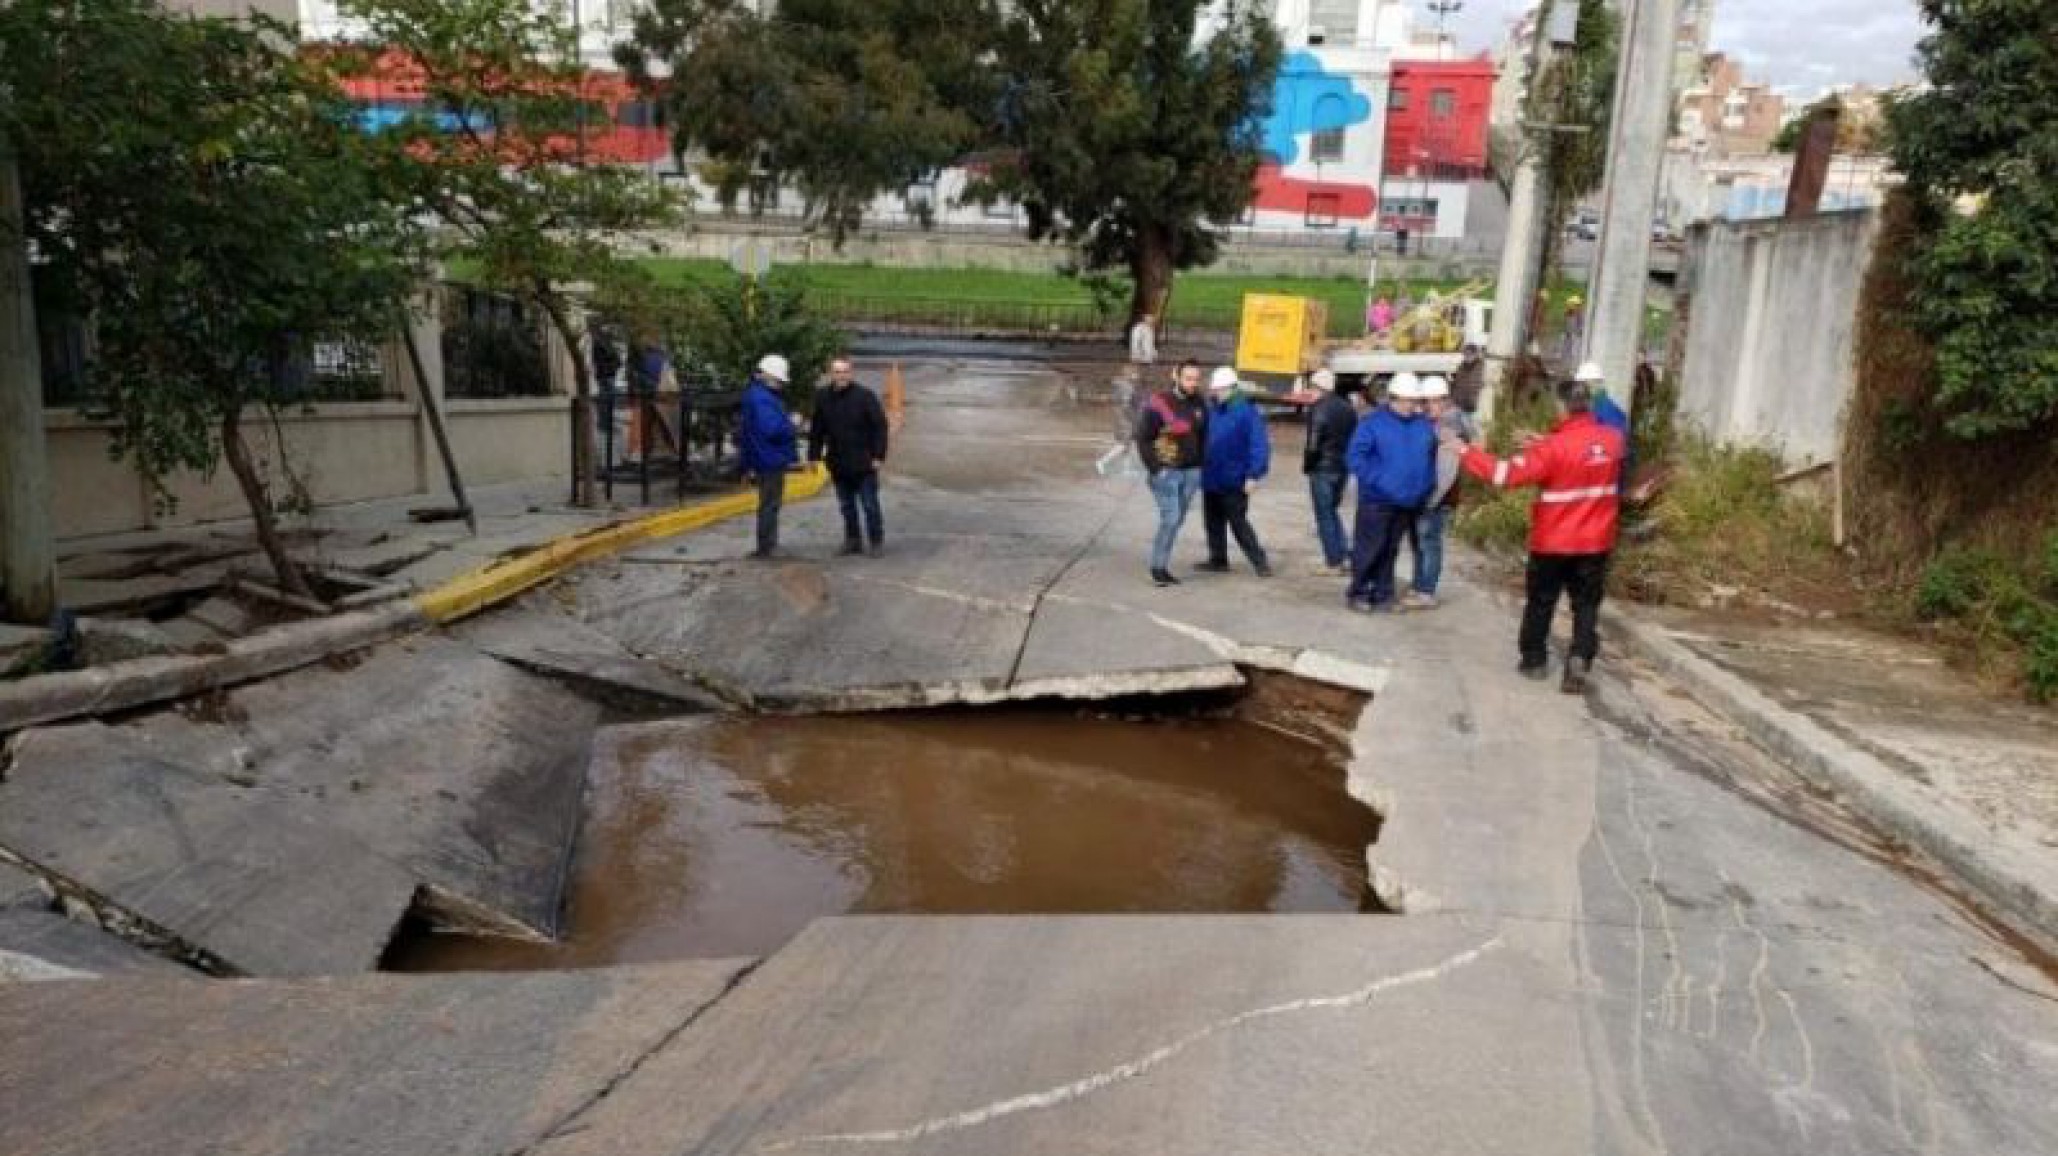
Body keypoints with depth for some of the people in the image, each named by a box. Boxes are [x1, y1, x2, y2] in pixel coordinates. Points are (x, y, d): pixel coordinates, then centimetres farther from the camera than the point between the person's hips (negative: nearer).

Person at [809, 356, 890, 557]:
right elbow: (816, 431, 13)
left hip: (863, 465, -5)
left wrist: (879, 456, -13)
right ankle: (852, 541, 24)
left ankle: (876, 542, 11)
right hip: (838, 465, 5)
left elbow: (880, 426, -9)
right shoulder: (822, 398, 4)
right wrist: (814, 455, 9)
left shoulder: (865, 396, -9)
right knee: (846, 506, 13)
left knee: (870, 505, 0)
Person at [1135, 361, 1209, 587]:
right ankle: (1158, 566, 2)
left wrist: (1200, 465, 10)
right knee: (1170, 519, -10)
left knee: (1178, 520, 9)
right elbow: (1142, 438, -8)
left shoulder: (1200, 404, 6)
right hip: (1166, 472, -5)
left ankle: (1162, 565, 20)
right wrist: (1156, 469, -12)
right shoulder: (1158, 403, -11)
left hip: (1191, 473, 6)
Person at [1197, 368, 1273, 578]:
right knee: (1213, 522, 15)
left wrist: (1254, 475, -23)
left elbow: (1260, 444, -18)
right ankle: (1218, 560, 28)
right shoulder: (1212, 411, 6)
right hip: (1211, 480, 7)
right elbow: (1203, 440, 14)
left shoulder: (1247, 412, -14)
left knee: (1238, 524, -4)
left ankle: (1260, 562, 4)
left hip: (1233, 481, -7)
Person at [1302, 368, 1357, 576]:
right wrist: (1348, 460, 14)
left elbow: (1313, 444, -17)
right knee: (1332, 511, 20)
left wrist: (1307, 465, -4)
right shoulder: (1348, 409, 9)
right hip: (1343, 468, 7)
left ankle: (1334, 563, 2)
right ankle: (1346, 555, 12)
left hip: (1322, 468, -7)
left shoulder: (1319, 410, -14)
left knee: (1324, 516, 1)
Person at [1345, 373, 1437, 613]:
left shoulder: (1424, 426, 8)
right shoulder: (1373, 422, -7)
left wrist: (1426, 486, 7)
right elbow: (1356, 456, -11)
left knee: (1390, 549, 12)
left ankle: (1382, 593, 20)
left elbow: (1431, 459, 17)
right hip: (1377, 499, -5)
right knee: (1369, 547, -3)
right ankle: (1358, 593, 8)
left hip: (1409, 501, 5)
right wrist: (1376, 481, -18)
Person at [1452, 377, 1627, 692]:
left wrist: (1466, 452, -15)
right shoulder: (1614, 439, -2)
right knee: (1586, 604, 8)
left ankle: (1535, 660, 24)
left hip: (1553, 542, -3)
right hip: (1595, 542, 3)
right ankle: (1580, 659, -10)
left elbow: (1507, 474, -22)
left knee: (1540, 602, 14)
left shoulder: (1554, 447, -19)